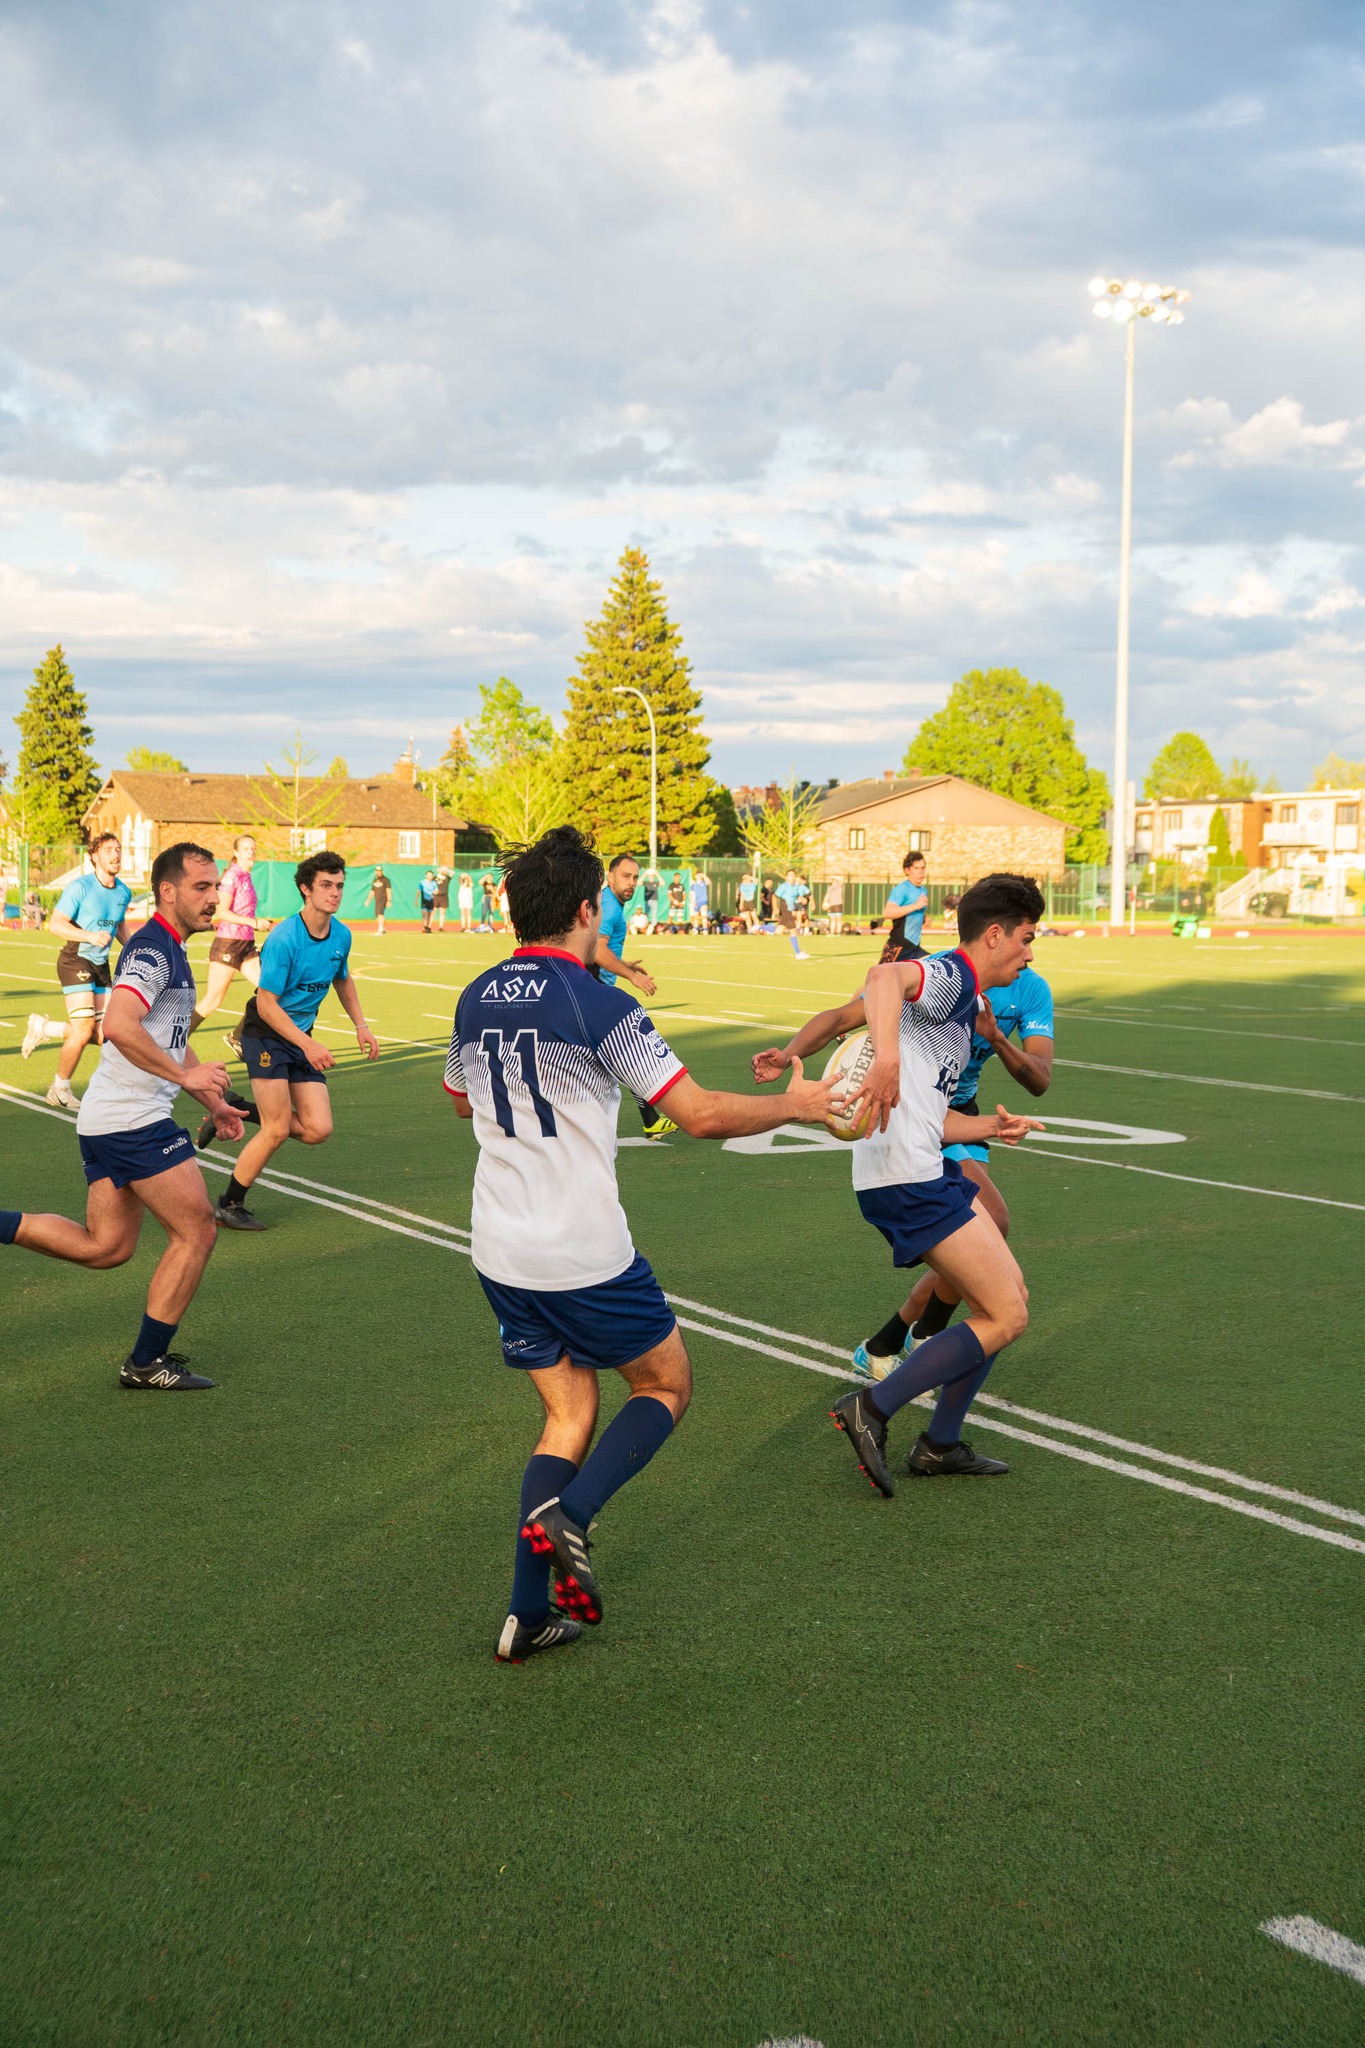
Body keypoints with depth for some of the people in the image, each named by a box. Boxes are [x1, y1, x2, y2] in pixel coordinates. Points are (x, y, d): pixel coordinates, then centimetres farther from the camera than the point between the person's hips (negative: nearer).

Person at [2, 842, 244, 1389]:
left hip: (105, 1119, 10)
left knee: (104, 1247, 13)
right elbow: (119, 1026, -30)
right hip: (134, 1119, -10)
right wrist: (186, 1075, -26)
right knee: (196, 1231, -1)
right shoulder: (152, 949, -14)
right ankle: (147, 1362, 7)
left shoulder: (169, 951, 19)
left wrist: (213, 1104, 33)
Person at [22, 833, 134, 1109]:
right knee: (84, 1029, -13)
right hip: (76, 960, -7)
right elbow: (55, 924, -16)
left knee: (102, 1036, 3)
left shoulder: (124, 893, 8)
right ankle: (60, 1089, 6)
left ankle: (44, 1027, 25)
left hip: (101, 966, 7)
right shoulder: (80, 887, -13)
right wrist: (90, 936, -28)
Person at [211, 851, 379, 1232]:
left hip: (302, 1037, 7)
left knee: (318, 1129, -4)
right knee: (278, 1130, -11)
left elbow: (343, 979, 22)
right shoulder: (283, 939, -22)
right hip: (267, 1034, -7)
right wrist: (308, 1044, -26)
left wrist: (360, 1025, 12)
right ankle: (228, 1206, 7)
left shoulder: (341, 936, 0)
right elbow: (266, 1004, -21)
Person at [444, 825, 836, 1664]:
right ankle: (567, 1514, -7)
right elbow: (703, 1114, -15)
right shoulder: (598, 1006, -15)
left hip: (502, 1254, 6)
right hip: (585, 1254, -6)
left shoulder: (475, 1001, 6)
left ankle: (530, 1614, 10)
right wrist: (795, 1104, 1)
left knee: (569, 1414, 17)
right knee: (667, 1386, 15)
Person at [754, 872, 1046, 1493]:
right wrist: (887, 1059, -49)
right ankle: (872, 1409, -4)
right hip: (907, 1181, -10)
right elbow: (884, 977, -34)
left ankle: (941, 1443, 21)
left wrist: (988, 1127, 25)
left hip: (927, 1173, 10)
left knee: (1009, 1300, 15)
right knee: (1006, 1318, -8)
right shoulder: (949, 976, -9)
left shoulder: (961, 1006, 24)